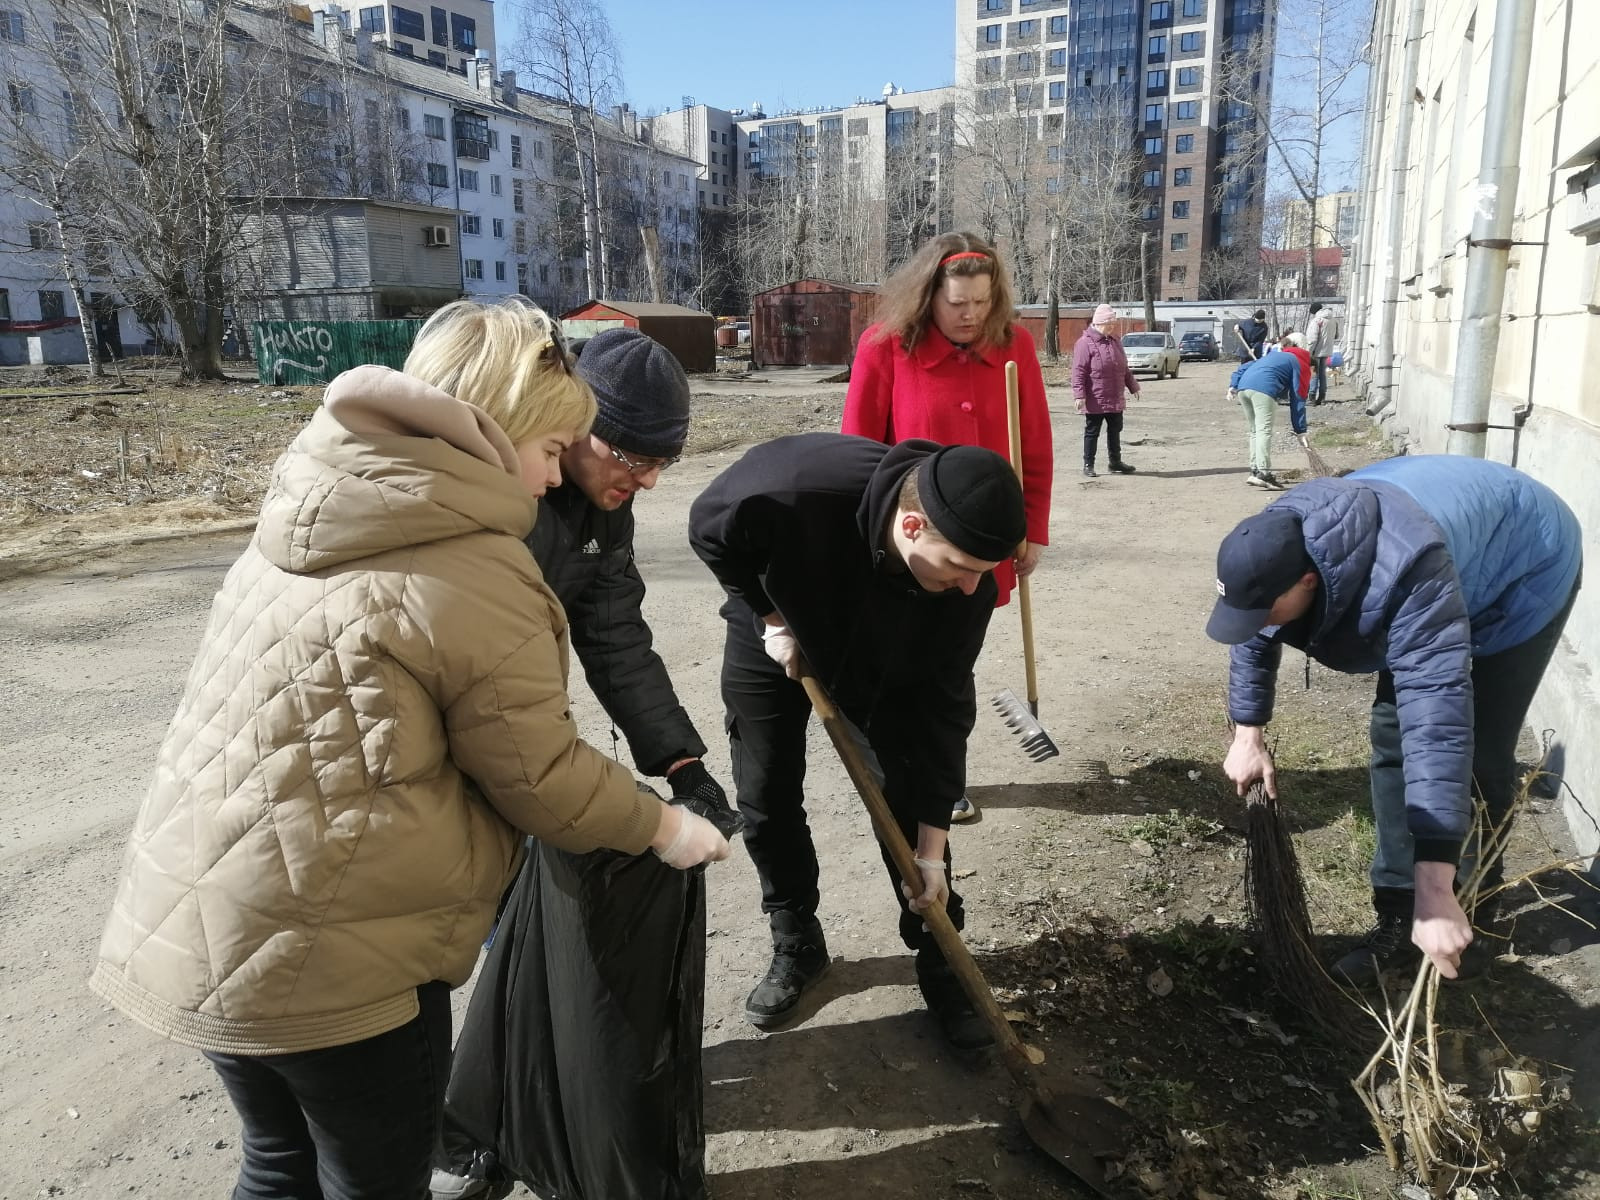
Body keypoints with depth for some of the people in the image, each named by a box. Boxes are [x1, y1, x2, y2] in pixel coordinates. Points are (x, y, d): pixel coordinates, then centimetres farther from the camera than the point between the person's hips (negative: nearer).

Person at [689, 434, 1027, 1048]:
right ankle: (797, 946, 26)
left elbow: (942, 707, -24)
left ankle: (939, 961, 16)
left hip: (889, 665, 1)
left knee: (910, 801, -4)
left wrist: (931, 850, -20)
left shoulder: (969, 576, -33)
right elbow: (710, 528, -20)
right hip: (772, 638, 0)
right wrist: (770, 616, -19)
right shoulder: (790, 488, -44)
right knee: (767, 802, 3)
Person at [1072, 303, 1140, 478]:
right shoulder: (1085, 343, -12)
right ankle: (1088, 465, 10)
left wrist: (1132, 386, 23)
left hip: (1115, 399, 7)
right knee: (1092, 432, 2)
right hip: (1095, 400, -7)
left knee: (1115, 430, 14)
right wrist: (1079, 395, -22)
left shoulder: (1115, 341, 12)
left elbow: (1124, 368, 21)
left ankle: (1115, 462, 26)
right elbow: (1079, 371, -16)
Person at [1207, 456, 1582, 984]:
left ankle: (1466, 928, 7)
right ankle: (1398, 921, 9)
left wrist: (1434, 892, -52)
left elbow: (1438, 721, -51)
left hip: (1526, 571, -7)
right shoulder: (1276, 546, -24)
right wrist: (1248, 735, -5)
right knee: (1392, 740, 1)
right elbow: (1254, 640, -2)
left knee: (1477, 757, -10)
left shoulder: (1405, 573, -47)